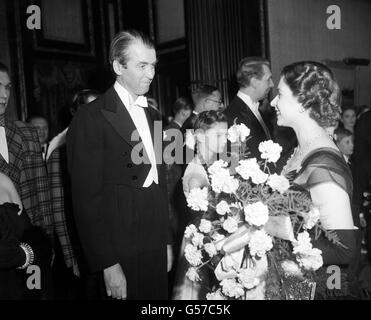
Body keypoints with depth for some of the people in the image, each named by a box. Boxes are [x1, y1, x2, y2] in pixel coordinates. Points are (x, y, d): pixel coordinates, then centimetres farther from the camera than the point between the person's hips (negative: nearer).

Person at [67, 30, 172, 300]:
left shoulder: (151, 116, 11)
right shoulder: (91, 118, -10)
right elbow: (87, 199, -13)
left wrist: (167, 242, 13)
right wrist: (108, 264, -14)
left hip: (156, 249, 6)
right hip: (120, 255, -6)